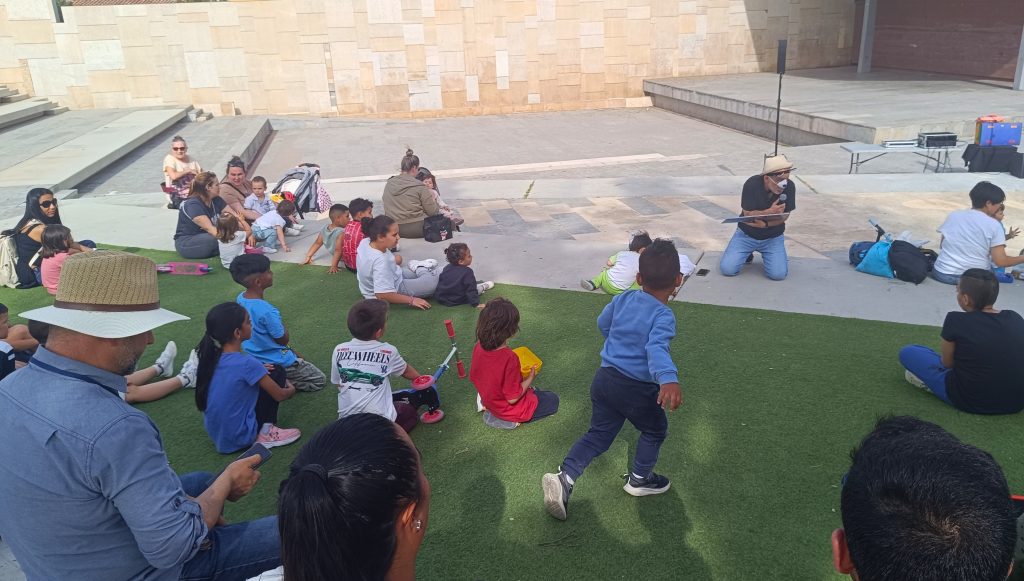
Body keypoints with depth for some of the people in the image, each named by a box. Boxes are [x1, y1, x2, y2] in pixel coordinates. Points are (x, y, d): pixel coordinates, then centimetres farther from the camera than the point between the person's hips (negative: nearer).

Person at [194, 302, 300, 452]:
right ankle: (266, 433, 0)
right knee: (276, 373, 1)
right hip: (239, 438, -7)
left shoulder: (211, 356, -4)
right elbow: (279, 395, -11)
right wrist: (291, 390, 10)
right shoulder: (247, 363, -23)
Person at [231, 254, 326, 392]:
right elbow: (283, 340, -19)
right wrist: (281, 323, -2)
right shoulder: (266, 311, -34)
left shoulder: (240, 298, -8)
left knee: (297, 356, 33)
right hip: (274, 362, -8)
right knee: (319, 380, 5)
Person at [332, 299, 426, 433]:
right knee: (410, 411, 24)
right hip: (380, 420, -4)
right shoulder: (388, 351, -5)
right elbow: (406, 371, 15)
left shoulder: (339, 351, -1)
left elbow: (338, 384, 11)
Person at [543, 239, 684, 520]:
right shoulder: (663, 315, -19)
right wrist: (668, 379, -53)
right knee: (655, 431, 22)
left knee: (599, 434, 15)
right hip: (637, 390, -6)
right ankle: (639, 480, 37)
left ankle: (565, 476, -3)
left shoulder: (624, 299, 1)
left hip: (605, 378, 6)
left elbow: (602, 323, 18)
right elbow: (657, 348, -37)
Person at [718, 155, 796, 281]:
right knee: (727, 269, -14)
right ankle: (747, 253, 19)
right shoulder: (752, 184, -20)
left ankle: (765, 254, 16)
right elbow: (748, 215, -19)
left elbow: (784, 216, -10)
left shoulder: (790, 186, -15)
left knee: (778, 274, -19)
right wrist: (769, 212, -37)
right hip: (746, 234, -1)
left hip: (773, 237, 1)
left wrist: (765, 223, -27)